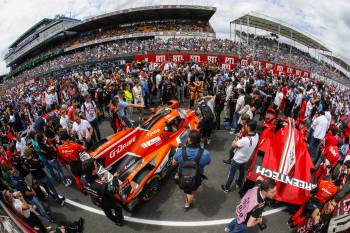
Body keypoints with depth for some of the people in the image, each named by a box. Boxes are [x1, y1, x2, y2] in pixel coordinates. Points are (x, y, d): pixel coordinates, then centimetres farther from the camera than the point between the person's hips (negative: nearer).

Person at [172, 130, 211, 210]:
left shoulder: (180, 151, -30)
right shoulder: (205, 153, -32)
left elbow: (174, 163, -10)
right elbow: (208, 163, -7)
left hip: (182, 178, 0)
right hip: (195, 180, 0)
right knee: (192, 192, 34)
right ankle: (188, 204, 59)